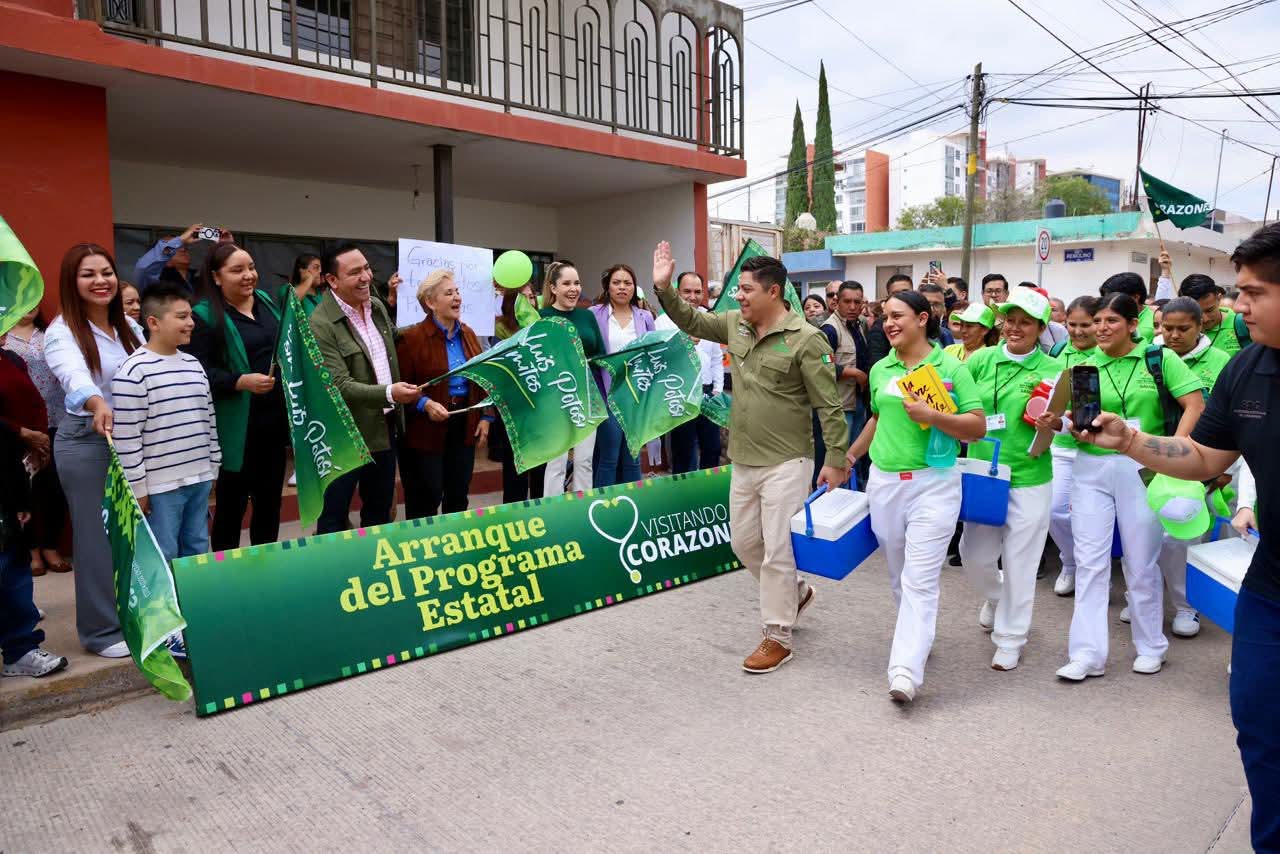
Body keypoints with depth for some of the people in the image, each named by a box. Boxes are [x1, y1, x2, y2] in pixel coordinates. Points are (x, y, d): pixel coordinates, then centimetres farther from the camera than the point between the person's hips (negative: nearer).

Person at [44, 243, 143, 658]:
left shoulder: (130, 327, 9)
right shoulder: (61, 332, -11)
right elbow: (75, 376, -31)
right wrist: (98, 404, -51)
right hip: (86, 442, -5)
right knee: (97, 535, 0)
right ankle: (103, 631, 12)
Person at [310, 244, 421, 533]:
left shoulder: (377, 306, 6)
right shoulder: (320, 325, -18)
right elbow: (338, 386, -24)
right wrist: (388, 393, -33)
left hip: (385, 429, 7)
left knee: (380, 513, 19)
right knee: (334, 520, 7)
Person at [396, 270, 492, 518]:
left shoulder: (468, 334, 9)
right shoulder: (412, 337, -11)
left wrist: (486, 416, 6)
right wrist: (425, 404, -27)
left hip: (464, 425, 6)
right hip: (426, 428, -6)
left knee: (459, 495, 15)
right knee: (426, 499, 2)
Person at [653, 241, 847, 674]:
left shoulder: (805, 339, -15)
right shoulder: (736, 324, 5)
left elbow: (829, 405, -14)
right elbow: (691, 321, 18)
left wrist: (836, 459, -14)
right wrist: (665, 289, 3)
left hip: (786, 464, -7)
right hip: (744, 461, 7)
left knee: (776, 550, -1)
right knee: (745, 541, 17)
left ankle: (778, 638, 14)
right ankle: (795, 592, 41)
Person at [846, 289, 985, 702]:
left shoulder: (951, 367, -4)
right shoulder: (880, 369, 9)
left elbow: (978, 427, -7)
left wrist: (932, 415, -21)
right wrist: (849, 456, 25)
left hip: (933, 482, -5)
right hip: (883, 482, 5)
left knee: (920, 580, -8)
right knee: (898, 575, 15)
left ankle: (906, 670, -10)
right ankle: (915, 636, 34)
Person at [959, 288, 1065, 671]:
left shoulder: (1052, 370, -3)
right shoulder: (982, 359, 2)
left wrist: (1050, 423, -20)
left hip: (1030, 478, -2)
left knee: (1019, 561, 6)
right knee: (974, 554, 6)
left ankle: (1010, 639, 25)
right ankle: (995, 597, 42)